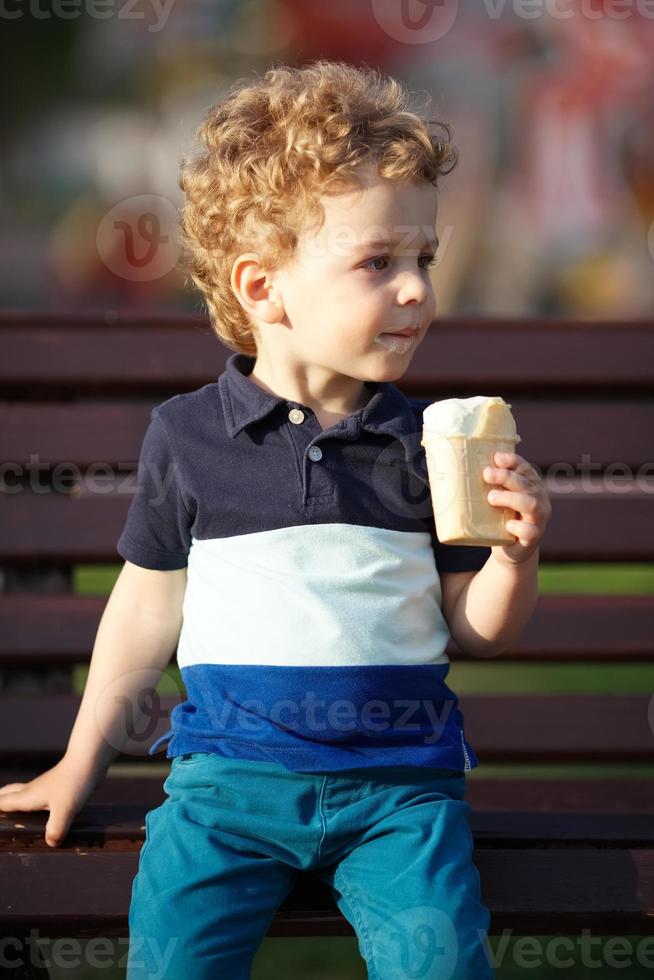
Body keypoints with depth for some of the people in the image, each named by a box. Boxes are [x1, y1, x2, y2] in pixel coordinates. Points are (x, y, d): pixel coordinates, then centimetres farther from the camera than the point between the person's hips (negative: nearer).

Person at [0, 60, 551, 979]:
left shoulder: (430, 443, 5)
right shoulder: (186, 435, 4)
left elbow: (478, 629, 11)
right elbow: (149, 601, 15)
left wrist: (515, 554, -11)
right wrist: (83, 760, 19)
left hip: (397, 776, 0)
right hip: (231, 763, 0)